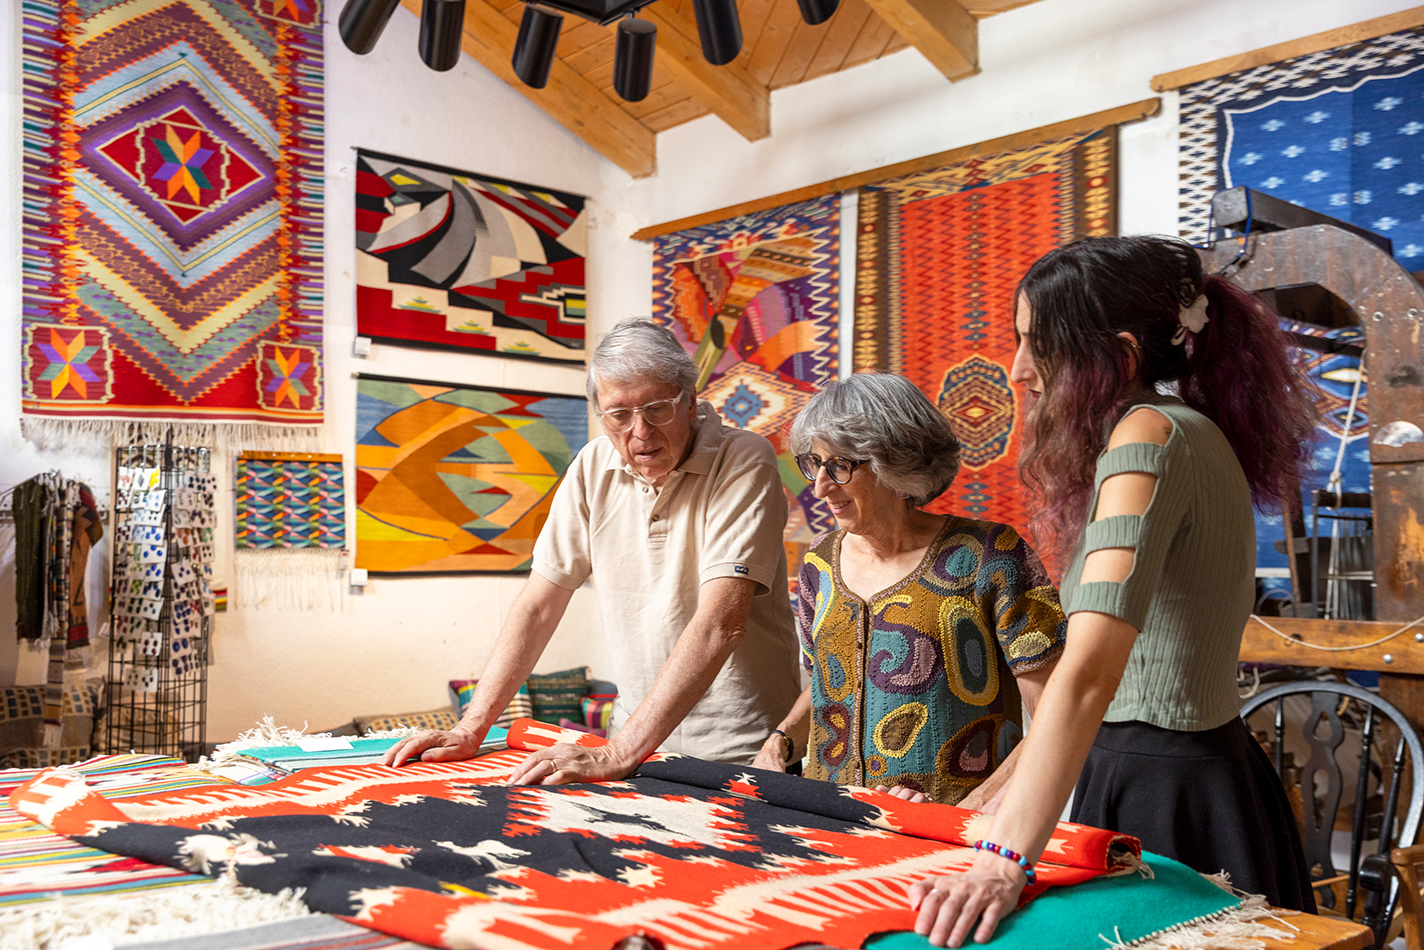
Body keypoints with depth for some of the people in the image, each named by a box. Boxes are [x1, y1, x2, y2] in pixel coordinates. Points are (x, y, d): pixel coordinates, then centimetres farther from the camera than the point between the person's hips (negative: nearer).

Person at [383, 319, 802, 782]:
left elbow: (721, 623, -24)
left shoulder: (744, 462, -14)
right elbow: (539, 604, 5)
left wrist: (618, 754, -29)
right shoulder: (594, 467, 2)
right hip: (638, 736, 5)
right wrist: (470, 730, -3)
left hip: (741, 750, -4)